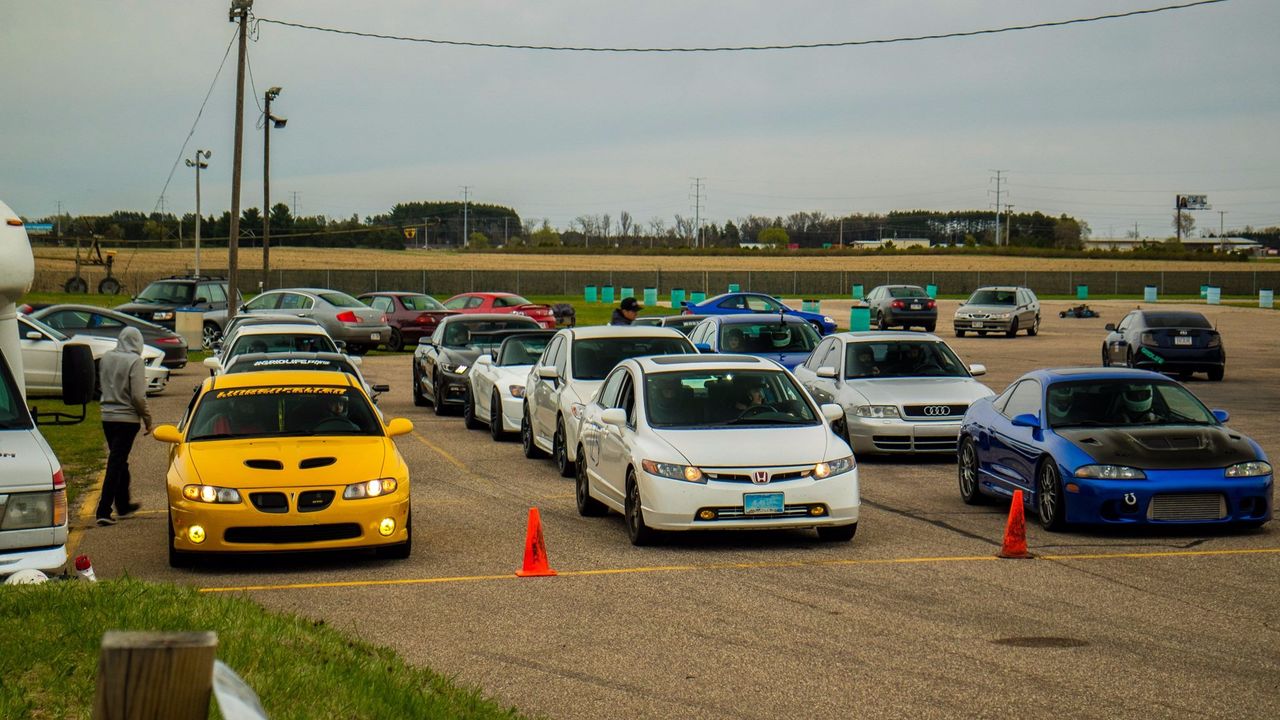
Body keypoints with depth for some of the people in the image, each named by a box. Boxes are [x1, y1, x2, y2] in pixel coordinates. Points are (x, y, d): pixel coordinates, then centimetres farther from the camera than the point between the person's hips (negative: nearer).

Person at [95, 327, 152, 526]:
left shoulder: (106, 358, 3)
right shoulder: (134, 361, -15)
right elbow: (138, 396, -17)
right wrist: (147, 419, -6)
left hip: (107, 417, 6)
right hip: (127, 418, -6)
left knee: (119, 461, 21)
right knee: (116, 464, -4)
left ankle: (123, 505, 33)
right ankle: (104, 511, -8)